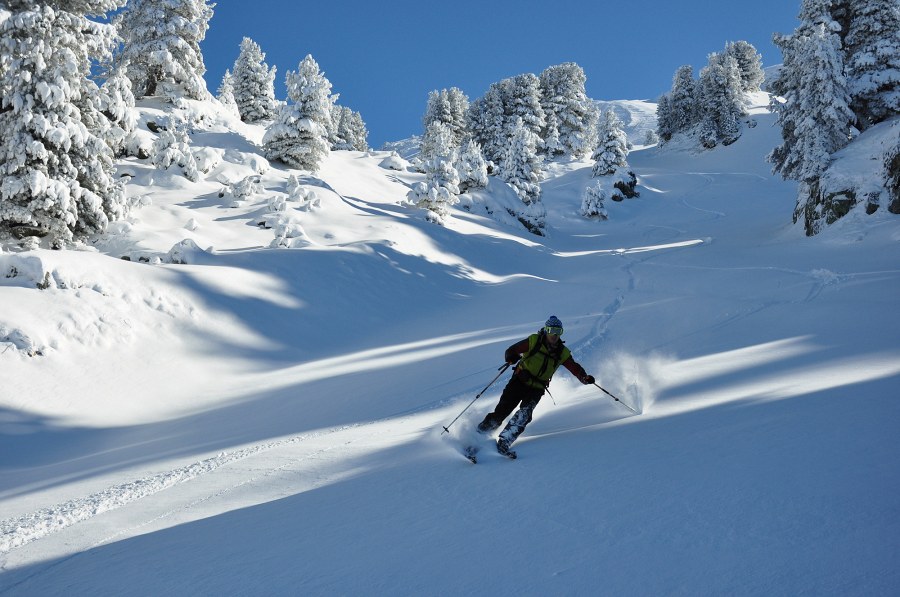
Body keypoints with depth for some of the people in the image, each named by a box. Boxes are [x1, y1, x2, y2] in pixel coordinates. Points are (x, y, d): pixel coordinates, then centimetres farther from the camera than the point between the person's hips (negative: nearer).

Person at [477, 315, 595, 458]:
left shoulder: (562, 353, 4)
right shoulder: (534, 341, -4)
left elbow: (575, 368, 4)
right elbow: (511, 351, 0)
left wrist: (585, 378, -14)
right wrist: (512, 358, -21)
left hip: (537, 389, 2)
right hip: (519, 381, -2)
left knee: (525, 413, -25)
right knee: (501, 412, -9)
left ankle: (503, 442, -29)